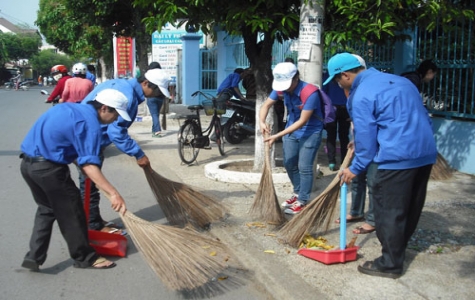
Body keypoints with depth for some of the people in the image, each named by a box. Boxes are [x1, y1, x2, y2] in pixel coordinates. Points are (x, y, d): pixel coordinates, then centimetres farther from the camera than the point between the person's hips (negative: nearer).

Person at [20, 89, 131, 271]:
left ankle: (34, 256, 19)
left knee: (46, 209, 23)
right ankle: (84, 258, 20)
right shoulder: (90, 122, -13)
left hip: (28, 162, 9)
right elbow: (89, 165, -23)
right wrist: (113, 193, -28)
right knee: (71, 212, 6)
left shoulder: (70, 108, 15)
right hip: (48, 167, -9)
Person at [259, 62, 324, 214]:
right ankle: (298, 193, 31)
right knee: (289, 164, 12)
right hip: (291, 129, 7)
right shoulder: (281, 88, -12)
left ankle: (302, 201, 5)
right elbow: (266, 105, -6)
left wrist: (277, 136, -33)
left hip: (310, 132, -7)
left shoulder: (310, 93, -31)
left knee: (304, 167, -7)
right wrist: (262, 122, -29)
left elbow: (302, 121, -30)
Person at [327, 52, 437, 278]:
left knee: (388, 209, 2)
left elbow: (366, 138, -7)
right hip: (426, 151, 9)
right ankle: (397, 249, 33)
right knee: (412, 207, 18)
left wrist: (355, 169, 7)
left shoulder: (361, 96, -9)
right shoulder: (396, 79, 17)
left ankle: (390, 264, 9)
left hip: (398, 157, -9)